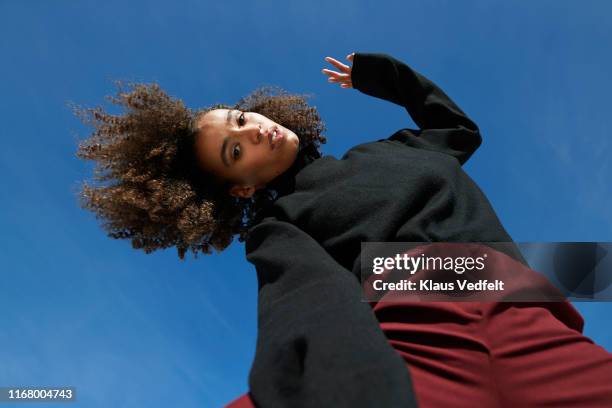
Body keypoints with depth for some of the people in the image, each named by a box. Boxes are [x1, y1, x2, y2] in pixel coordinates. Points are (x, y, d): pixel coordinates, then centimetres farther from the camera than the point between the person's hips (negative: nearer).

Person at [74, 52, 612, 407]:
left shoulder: (380, 151, 29)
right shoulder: (278, 226, 11)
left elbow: (460, 128, 47)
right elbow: (315, 303, -12)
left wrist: (378, 75, 43)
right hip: (418, 338, -3)